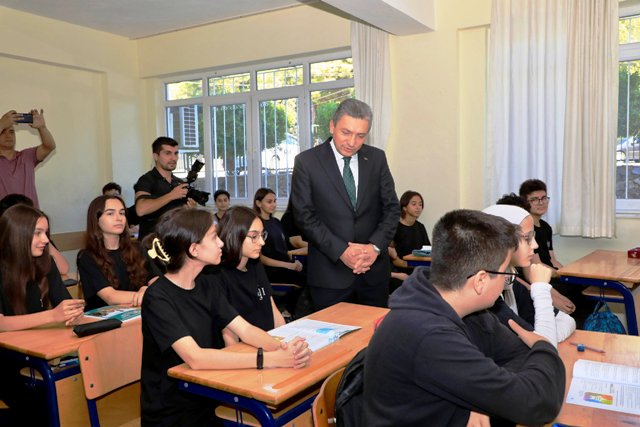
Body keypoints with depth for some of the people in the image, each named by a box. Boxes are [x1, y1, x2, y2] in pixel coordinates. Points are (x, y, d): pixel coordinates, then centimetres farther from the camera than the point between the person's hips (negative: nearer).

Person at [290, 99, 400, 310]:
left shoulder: (377, 158, 5)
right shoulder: (306, 161, -5)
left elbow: (392, 207, 5)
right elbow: (305, 216, -8)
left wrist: (375, 247, -10)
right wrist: (341, 250, -15)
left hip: (374, 270, 3)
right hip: (329, 273, -3)